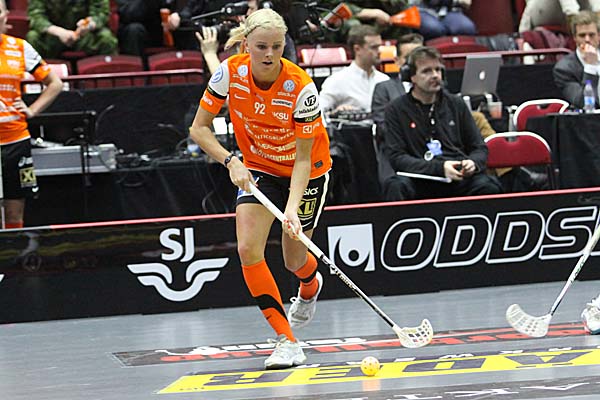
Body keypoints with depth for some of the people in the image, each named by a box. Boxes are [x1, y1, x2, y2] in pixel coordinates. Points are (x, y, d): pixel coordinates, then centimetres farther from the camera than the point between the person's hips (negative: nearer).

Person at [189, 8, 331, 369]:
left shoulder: (301, 87, -30)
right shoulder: (231, 73, -21)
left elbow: (303, 159, -25)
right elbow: (199, 129, -11)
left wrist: (292, 208, -37)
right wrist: (231, 162, -25)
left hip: (306, 172, -2)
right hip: (258, 167, 2)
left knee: (294, 261, 8)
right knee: (248, 249, -18)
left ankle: (311, 286, 49)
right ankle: (287, 341, -11)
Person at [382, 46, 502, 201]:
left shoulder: (456, 104, 18)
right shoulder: (396, 110, 8)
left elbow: (480, 148, 22)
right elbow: (396, 157, -2)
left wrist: (473, 163, -4)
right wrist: (440, 167, -15)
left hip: (459, 179, 2)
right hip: (420, 181, -2)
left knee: (489, 187, -30)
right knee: (396, 186, -36)